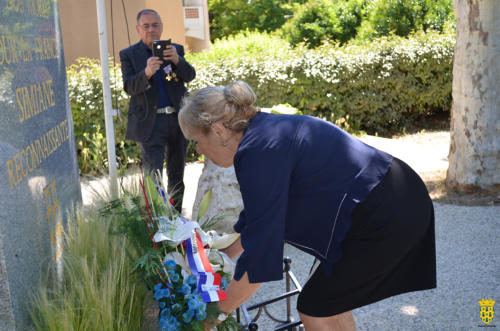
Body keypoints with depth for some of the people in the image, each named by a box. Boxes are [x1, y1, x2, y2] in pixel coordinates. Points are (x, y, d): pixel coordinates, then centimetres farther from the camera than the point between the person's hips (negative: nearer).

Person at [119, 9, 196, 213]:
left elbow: (190, 76, -3)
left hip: (178, 119, 4)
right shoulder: (128, 55, 3)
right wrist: (147, 73, -30)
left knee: (177, 175, 13)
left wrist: (177, 60, -23)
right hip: (151, 123, -3)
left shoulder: (176, 50, 10)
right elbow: (129, 87, -10)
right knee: (153, 175, -14)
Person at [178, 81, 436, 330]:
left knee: (314, 309, 1)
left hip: (385, 217, -10)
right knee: (328, 302, 19)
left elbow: (259, 254, -19)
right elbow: (257, 217, 22)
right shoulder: (265, 131, 9)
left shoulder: (259, 151, -21)